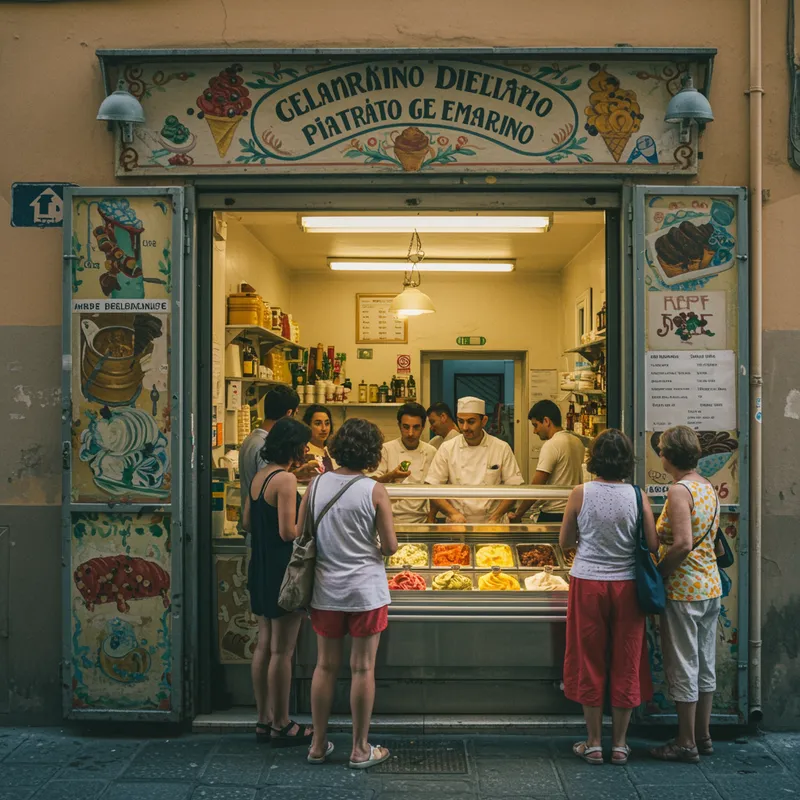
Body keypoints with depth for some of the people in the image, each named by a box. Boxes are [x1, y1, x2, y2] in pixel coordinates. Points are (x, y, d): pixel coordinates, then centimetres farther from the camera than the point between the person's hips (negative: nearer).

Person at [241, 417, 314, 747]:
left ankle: (264, 720, 23)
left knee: (264, 646, 14)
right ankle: (281, 725, 10)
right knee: (282, 651, 0)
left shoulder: (259, 475, 9)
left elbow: (247, 521, 16)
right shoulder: (285, 478, -18)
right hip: (282, 570, -9)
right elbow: (289, 532, -21)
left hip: (261, 568, 9)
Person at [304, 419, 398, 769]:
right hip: (365, 589, -3)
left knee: (325, 666, 14)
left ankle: (318, 745, 24)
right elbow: (390, 546, -10)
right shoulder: (375, 490, -13)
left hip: (325, 589, 4)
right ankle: (360, 749, 16)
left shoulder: (317, 484, -3)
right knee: (362, 669, 6)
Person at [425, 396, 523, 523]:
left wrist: (494, 518, -8)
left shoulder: (502, 448, 3)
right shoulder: (447, 449, 3)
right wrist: (453, 513, -12)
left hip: (490, 523, 0)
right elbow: (431, 488, 2)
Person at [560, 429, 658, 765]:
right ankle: (619, 744, 21)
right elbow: (653, 545, -4)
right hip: (626, 586, 1)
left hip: (588, 584, -1)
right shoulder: (637, 497, -7)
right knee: (625, 664, 12)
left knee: (589, 663, 11)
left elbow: (565, 541, 0)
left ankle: (593, 743, 18)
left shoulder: (580, 494, -8)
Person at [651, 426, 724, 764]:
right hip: (711, 586, 9)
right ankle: (703, 735, 26)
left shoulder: (679, 491, -18)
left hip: (683, 590, -9)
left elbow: (682, 544, -27)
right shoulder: (708, 488, 9)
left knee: (683, 667, 1)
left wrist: (656, 573, -15)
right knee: (704, 664, 16)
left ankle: (686, 743, 10)